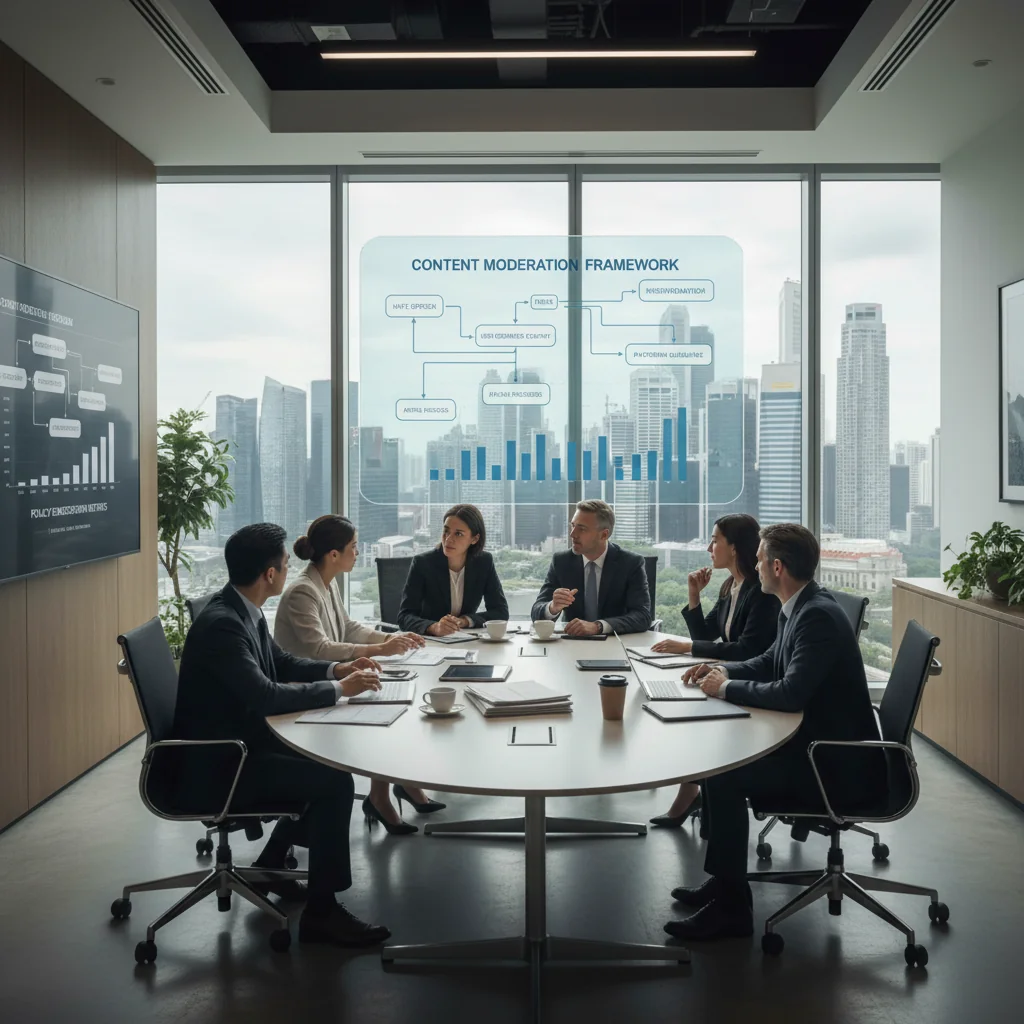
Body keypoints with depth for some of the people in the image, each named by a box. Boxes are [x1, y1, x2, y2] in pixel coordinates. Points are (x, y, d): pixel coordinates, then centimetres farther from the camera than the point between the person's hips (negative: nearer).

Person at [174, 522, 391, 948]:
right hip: (215, 766, -10)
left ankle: (272, 865, 26)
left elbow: (281, 663, 18)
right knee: (334, 781, -16)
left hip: (237, 744, 10)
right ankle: (321, 912, -5)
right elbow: (266, 696, -31)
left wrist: (335, 669, 3)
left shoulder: (245, 611, 4)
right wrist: (338, 689, -20)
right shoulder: (220, 623, -25)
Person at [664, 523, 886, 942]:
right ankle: (722, 880, 17)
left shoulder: (818, 616, -24)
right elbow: (770, 662, 21)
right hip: (813, 741, 10)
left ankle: (731, 907, -6)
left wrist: (727, 687, -17)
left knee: (723, 776, -18)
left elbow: (791, 692, -31)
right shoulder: (800, 607, 7)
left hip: (838, 764, -10)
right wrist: (724, 670, 4)